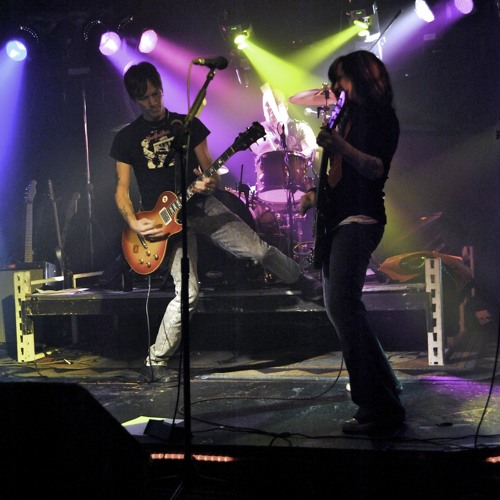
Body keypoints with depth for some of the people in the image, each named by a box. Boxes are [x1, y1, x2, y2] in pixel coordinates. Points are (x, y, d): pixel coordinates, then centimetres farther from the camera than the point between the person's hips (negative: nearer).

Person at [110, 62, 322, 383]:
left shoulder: (189, 125, 7)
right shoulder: (127, 138, 3)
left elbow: (210, 170, 7)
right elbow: (122, 189, 4)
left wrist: (210, 183, -17)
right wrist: (133, 222, -14)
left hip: (202, 205, 2)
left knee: (259, 250, -12)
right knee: (188, 294, -15)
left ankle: (307, 287, 15)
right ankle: (155, 363, -1)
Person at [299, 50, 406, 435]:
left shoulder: (380, 116, -3)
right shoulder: (348, 117, 21)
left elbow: (377, 168, -16)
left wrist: (342, 148, -29)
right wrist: (317, 192, 15)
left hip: (359, 220, -10)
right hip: (337, 220, 10)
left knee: (342, 304, -21)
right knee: (340, 307, 11)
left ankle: (378, 407, -20)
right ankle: (386, 392, 20)